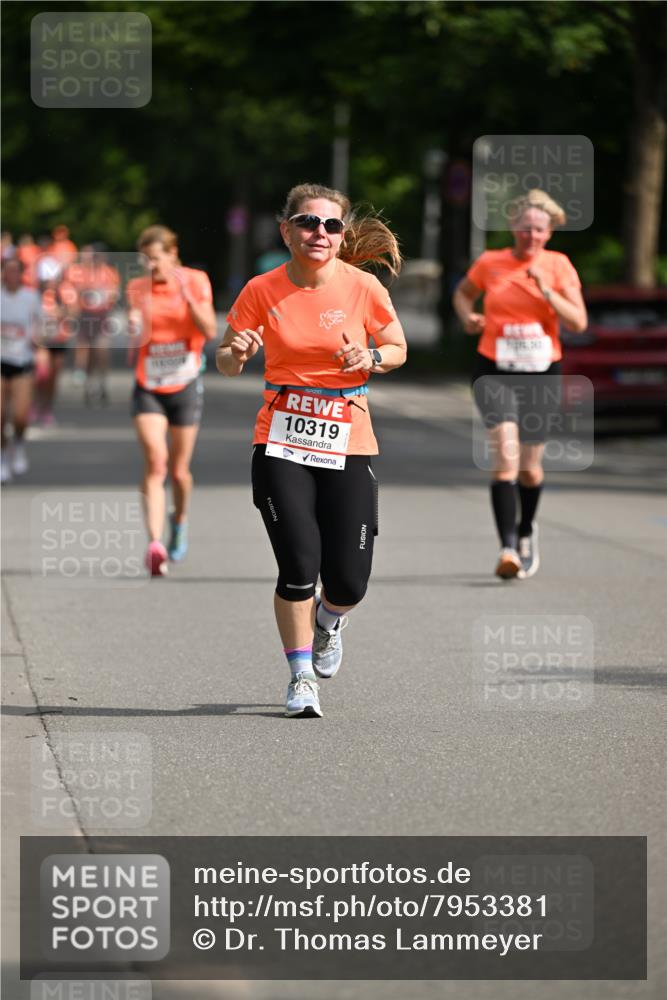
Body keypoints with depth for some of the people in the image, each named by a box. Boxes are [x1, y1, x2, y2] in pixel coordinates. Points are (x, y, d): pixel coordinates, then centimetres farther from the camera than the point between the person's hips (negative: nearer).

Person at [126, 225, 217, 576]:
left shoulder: (196, 281, -4)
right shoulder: (137, 288, 1)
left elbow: (209, 331, -13)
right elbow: (138, 340, 2)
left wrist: (188, 297, -25)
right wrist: (134, 327, -18)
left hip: (185, 386, 0)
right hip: (148, 388, 0)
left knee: (179, 471, 7)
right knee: (155, 461, -18)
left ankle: (180, 519, 40)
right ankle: (155, 543, -27)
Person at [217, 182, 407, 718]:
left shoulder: (363, 287, -4)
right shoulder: (262, 291, -4)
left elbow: (399, 349, 10)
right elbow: (224, 361, 4)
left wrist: (372, 357, -12)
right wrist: (236, 354, -19)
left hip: (348, 446, 1)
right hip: (282, 444, -1)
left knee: (349, 582, -2)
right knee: (299, 566, -13)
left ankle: (328, 620, 36)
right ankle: (302, 677, 8)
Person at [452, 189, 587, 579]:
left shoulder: (558, 266, -1)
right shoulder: (490, 263, 0)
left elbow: (578, 322, -7)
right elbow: (463, 293, 20)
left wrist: (546, 290, -19)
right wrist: (468, 316, 0)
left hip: (541, 373, 1)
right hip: (495, 372, -1)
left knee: (529, 467, 11)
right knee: (506, 455, -20)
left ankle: (526, 529, 40)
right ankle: (508, 547, -24)